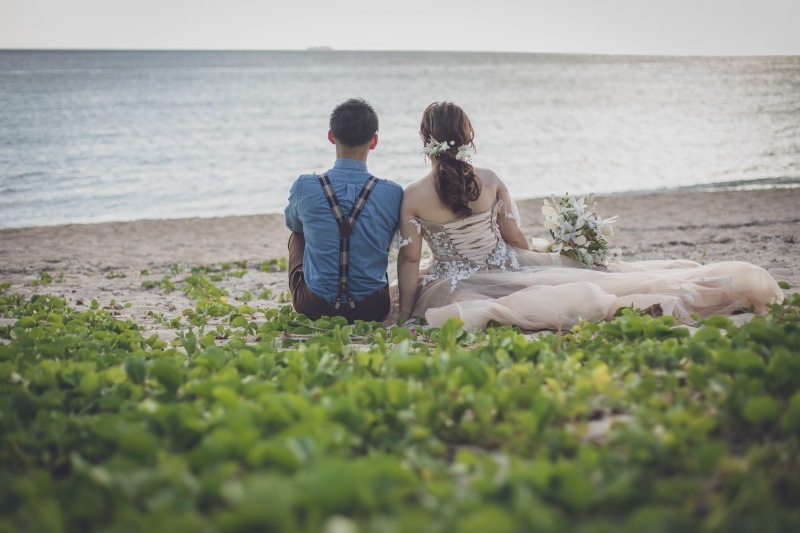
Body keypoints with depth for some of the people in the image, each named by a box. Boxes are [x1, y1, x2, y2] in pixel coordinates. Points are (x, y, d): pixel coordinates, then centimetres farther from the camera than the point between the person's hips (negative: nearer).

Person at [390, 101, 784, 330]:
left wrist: (404, 312, 0)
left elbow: (409, 260, -8)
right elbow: (516, 241, 4)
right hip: (507, 270, 3)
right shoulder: (489, 181, -4)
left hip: (452, 288, -2)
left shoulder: (411, 197, -10)